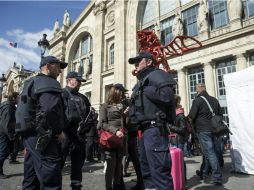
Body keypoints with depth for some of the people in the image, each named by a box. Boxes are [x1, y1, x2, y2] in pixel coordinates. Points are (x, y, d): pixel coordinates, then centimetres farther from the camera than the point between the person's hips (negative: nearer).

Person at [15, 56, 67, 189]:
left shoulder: (30, 83, 21)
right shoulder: (49, 83, -10)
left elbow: (22, 110, 24)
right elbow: (50, 109, -27)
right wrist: (59, 131, -13)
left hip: (29, 135, 10)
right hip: (43, 137, -10)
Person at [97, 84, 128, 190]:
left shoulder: (121, 106, 16)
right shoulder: (105, 106, -1)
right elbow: (102, 124, -9)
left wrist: (125, 114, 3)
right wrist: (115, 131, -19)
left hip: (121, 139, 6)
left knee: (118, 165, 12)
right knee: (111, 165, -3)